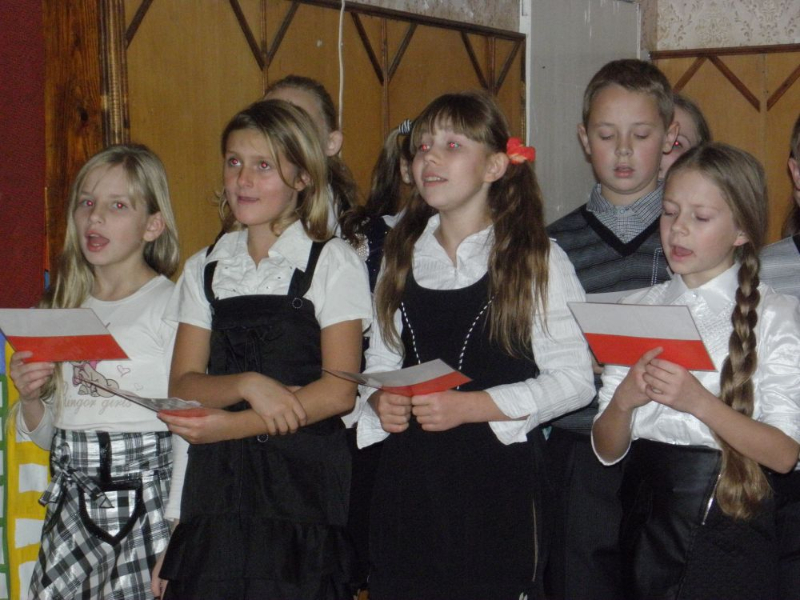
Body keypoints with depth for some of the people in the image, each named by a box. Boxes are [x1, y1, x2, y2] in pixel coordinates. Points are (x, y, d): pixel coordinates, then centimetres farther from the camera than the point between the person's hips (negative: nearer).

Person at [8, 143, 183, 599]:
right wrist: (30, 398, -2)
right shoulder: (62, 308, 12)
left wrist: (177, 541, -11)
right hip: (72, 506, 5)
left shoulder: (171, 305, -6)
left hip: (147, 503, -5)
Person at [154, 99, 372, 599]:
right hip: (216, 482, 4)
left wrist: (229, 425, -12)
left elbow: (338, 392, -9)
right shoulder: (205, 269, 12)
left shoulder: (334, 263, -1)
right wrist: (248, 384, -15)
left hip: (304, 483, -3)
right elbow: (183, 385, 5)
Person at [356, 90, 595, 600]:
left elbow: (575, 379, -8)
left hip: (498, 480, -4)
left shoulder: (538, 261, -2)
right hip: (407, 477, 4)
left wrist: (471, 407, -16)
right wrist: (379, 401, -5)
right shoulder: (401, 257, 13)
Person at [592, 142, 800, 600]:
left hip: (731, 526, -3)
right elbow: (607, 451, 5)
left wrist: (700, 403, -25)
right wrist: (623, 400, -15)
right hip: (646, 522, 3)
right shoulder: (637, 309, 7)